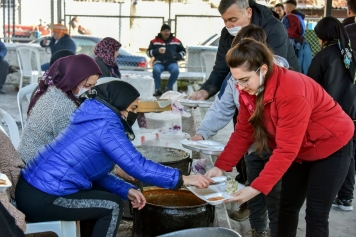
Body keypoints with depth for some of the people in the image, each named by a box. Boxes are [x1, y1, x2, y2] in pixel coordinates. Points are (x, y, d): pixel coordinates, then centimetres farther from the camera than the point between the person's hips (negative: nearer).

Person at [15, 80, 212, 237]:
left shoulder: (96, 120, 15)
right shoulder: (106, 124, -14)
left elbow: (94, 171, 16)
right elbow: (137, 166, -20)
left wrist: (127, 190, 5)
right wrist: (183, 179, -15)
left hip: (32, 188, 10)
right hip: (40, 198, -10)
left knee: (106, 195, 17)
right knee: (113, 206, -1)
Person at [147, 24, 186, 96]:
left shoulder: (176, 41, 12)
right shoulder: (154, 41, 7)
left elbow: (183, 51, 24)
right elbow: (148, 52, 9)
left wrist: (178, 56, 3)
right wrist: (157, 51, -7)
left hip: (171, 63, 1)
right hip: (159, 62, -1)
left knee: (176, 70, -33)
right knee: (156, 70, -36)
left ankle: (169, 88, -13)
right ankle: (158, 89, -18)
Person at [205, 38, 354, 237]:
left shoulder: (291, 92, -36)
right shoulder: (249, 89, -13)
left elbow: (286, 149, -35)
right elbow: (243, 132, -8)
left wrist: (257, 188, -38)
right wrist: (221, 166, -18)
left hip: (331, 147, -7)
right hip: (300, 151, 7)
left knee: (316, 214, -5)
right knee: (288, 206, 10)